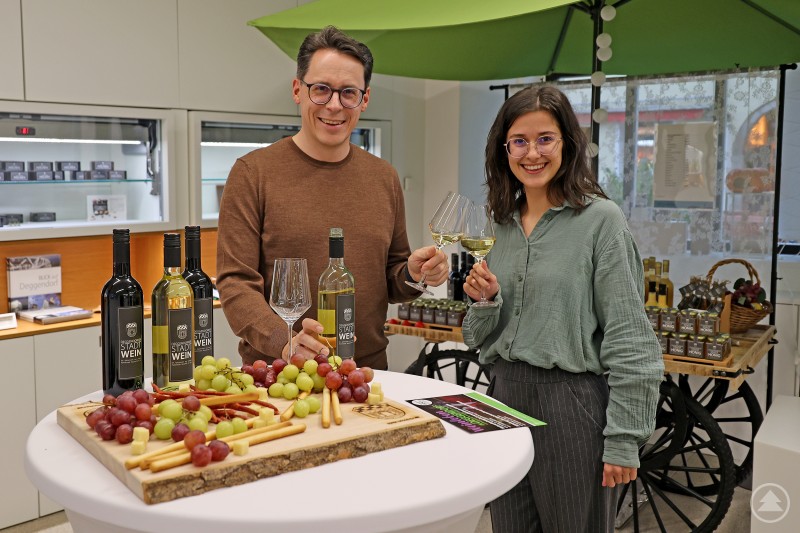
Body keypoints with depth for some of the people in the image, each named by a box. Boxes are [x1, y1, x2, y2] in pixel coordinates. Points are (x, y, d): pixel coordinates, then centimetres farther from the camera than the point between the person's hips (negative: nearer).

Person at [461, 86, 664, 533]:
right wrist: (486, 300, -7)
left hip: (572, 400, -6)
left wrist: (624, 438, -15)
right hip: (506, 394, 6)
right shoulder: (506, 224, 8)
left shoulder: (602, 219, -11)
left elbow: (628, 339, -12)